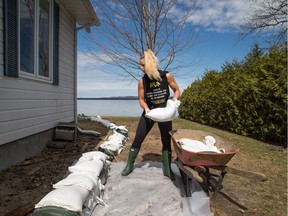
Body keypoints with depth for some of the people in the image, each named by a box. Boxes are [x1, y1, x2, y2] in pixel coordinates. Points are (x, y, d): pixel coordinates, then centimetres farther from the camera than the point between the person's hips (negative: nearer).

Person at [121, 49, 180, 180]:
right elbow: (141, 99, -4)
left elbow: (177, 90, -2)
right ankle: (129, 165, 18)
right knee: (138, 139, 0)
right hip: (149, 112, 0)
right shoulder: (142, 81, -14)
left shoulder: (166, 76, -16)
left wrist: (174, 100, -21)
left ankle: (167, 169, 22)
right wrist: (146, 109, -23)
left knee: (167, 141, 6)